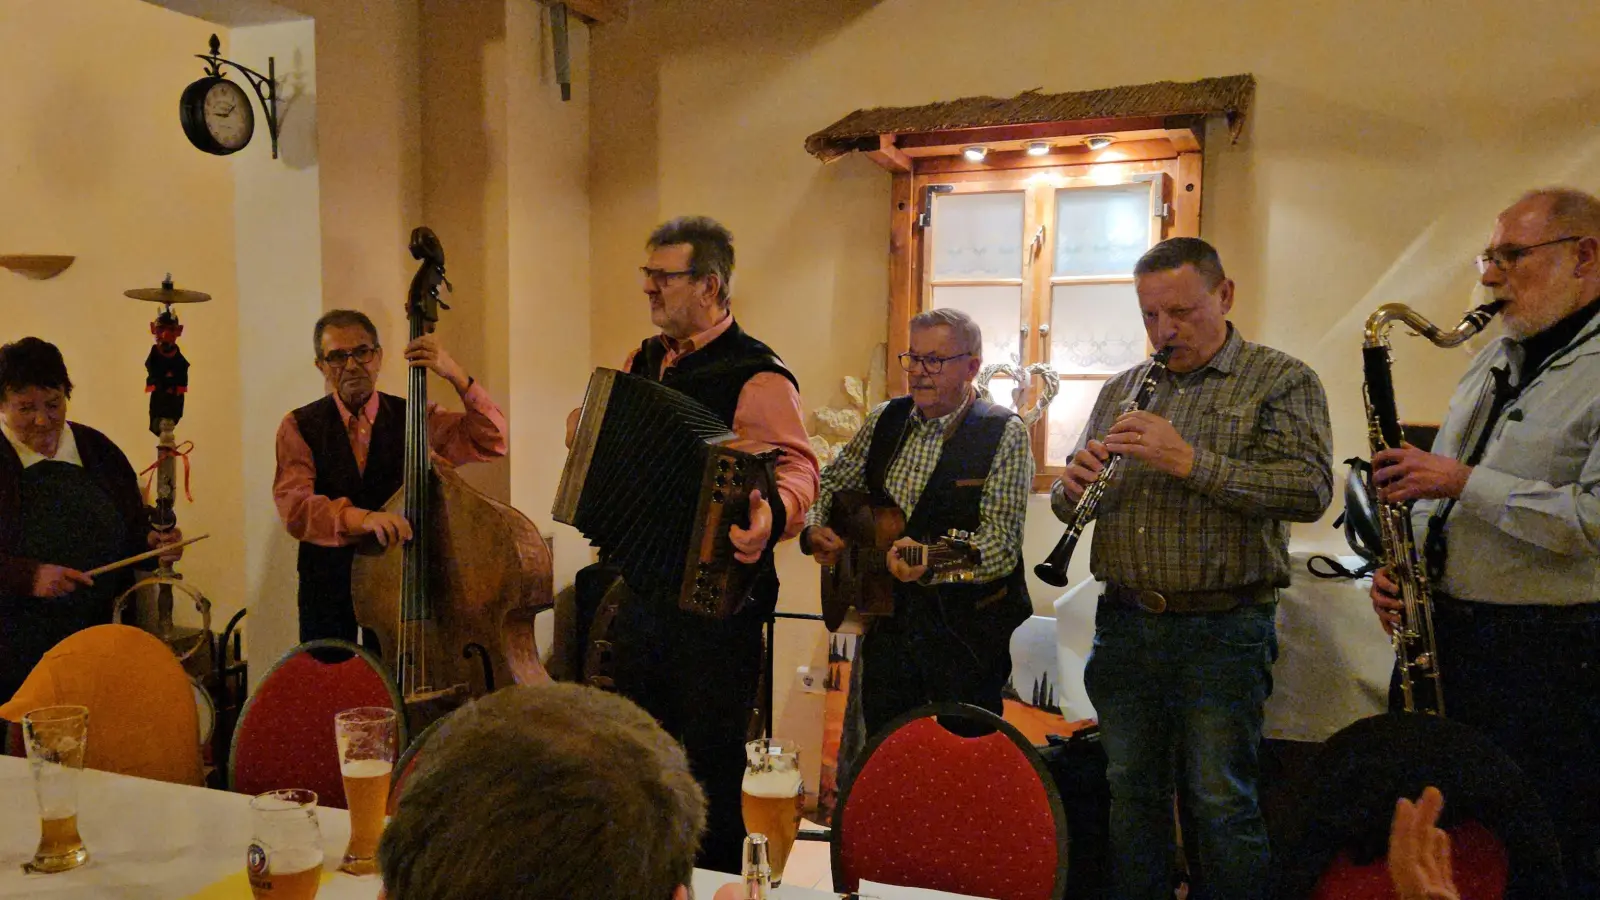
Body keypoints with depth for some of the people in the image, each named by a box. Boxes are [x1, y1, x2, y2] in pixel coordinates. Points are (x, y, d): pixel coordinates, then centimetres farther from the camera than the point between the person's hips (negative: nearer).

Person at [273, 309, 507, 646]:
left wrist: (454, 374, -23)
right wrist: (361, 517, -35)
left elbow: (491, 441, -11)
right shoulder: (300, 427, -2)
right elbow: (293, 506, -17)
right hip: (328, 590, 0)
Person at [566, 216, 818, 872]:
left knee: (708, 768, 4)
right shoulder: (642, 362, 12)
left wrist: (770, 514, -43)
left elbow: (797, 469, -23)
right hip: (639, 589, 8)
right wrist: (586, 427, 4)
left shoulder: (756, 376, -14)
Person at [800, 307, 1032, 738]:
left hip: (966, 630, -4)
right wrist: (814, 530, -4)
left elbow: (1002, 541, -19)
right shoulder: (884, 420, 6)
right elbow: (829, 484, 16)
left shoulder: (1004, 433, -10)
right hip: (887, 618, 5)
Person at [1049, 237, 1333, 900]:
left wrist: (1190, 461, -23)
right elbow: (1067, 505, 16)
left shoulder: (1281, 381, -1)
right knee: (1131, 792, 13)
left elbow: (1310, 490, -15)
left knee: (1221, 805, 3)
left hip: (1222, 628, -4)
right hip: (1124, 622, 5)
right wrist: (1075, 486, -8)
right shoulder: (1121, 390, 14)